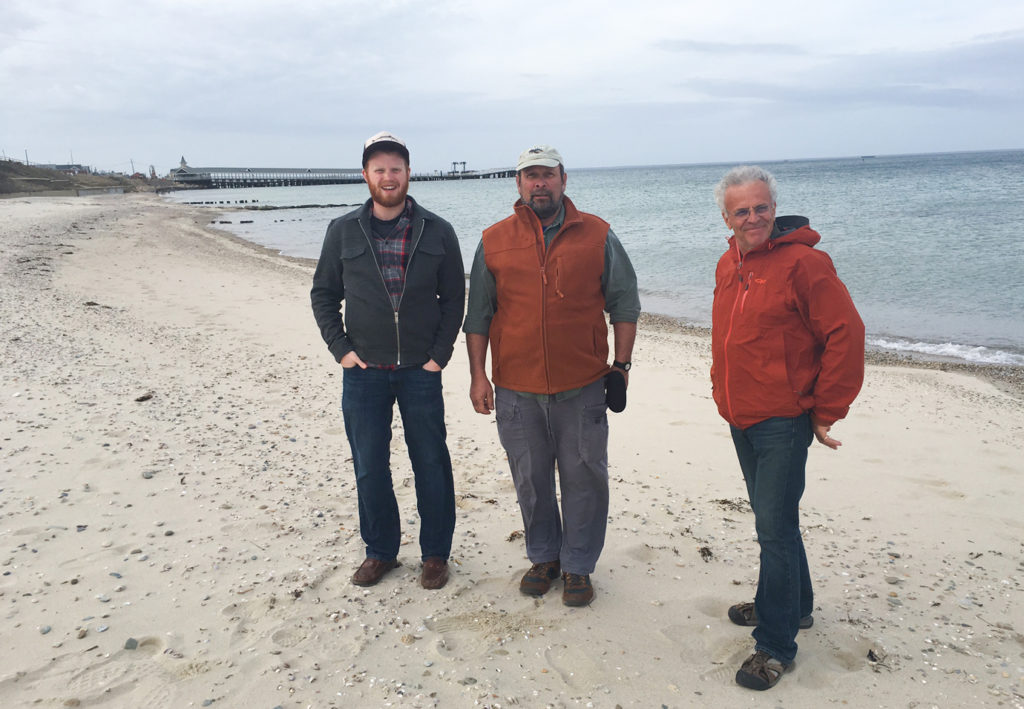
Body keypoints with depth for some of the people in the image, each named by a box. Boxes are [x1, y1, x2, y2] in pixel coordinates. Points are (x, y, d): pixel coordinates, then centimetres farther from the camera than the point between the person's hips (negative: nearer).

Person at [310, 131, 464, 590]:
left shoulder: (437, 232, 0)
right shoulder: (343, 231, 3)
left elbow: (454, 298, 4)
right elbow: (323, 293, 8)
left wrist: (440, 354, -5)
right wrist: (340, 348, -2)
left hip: (421, 371, -1)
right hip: (363, 371, 1)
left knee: (431, 465, 7)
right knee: (369, 467, 9)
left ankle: (435, 553, 24)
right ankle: (380, 551, 28)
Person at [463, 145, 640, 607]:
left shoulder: (597, 236, 2)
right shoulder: (494, 242, 4)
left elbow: (624, 303, 7)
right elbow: (477, 315, 7)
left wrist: (621, 364, 0)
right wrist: (478, 375, 1)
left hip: (583, 387, -1)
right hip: (515, 388, 1)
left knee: (583, 477, 7)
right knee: (530, 478, 13)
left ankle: (577, 566, 24)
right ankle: (543, 557, 32)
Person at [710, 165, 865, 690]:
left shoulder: (803, 262, -15)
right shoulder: (728, 265, 9)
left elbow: (846, 336, -15)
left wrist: (826, 412, -12)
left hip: (783, 422, -8)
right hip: (741, 419, 8)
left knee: (775, 529, -3)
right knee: (771, 519, 20)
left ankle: (775, 644, 10)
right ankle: (792, 605, 39)